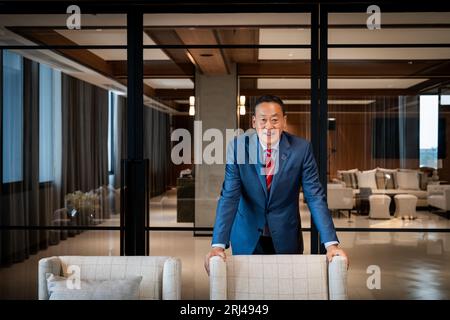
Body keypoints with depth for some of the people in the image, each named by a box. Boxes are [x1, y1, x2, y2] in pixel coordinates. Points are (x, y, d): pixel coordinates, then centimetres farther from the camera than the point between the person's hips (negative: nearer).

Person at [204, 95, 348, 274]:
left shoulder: (301, 149, -13)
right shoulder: (238, 147, -13)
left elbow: (315, 196, -12)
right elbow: (229, 197, -16)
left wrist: (331, 243, -21)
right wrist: (218, 244, -26)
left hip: (286, 237, 0)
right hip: (247, 237, 0)